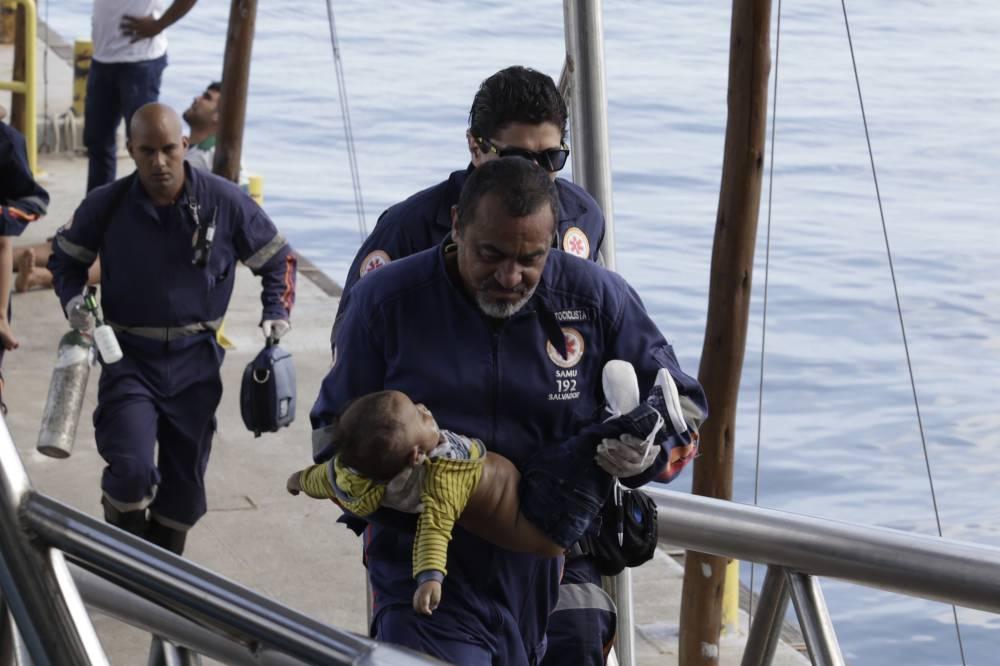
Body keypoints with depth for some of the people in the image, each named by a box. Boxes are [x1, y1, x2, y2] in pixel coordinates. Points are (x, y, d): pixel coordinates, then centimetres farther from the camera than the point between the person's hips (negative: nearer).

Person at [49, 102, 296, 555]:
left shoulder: (225, 202, -9)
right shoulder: (106, 205, -9)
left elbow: (277, 259, 6)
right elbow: (66, 256, 9)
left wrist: (277, 315, -6)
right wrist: (73, 301, -9)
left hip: (195, 362, 2)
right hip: (129, 359, -2)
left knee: (186, 478, 12)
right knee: (131, 471, -19)